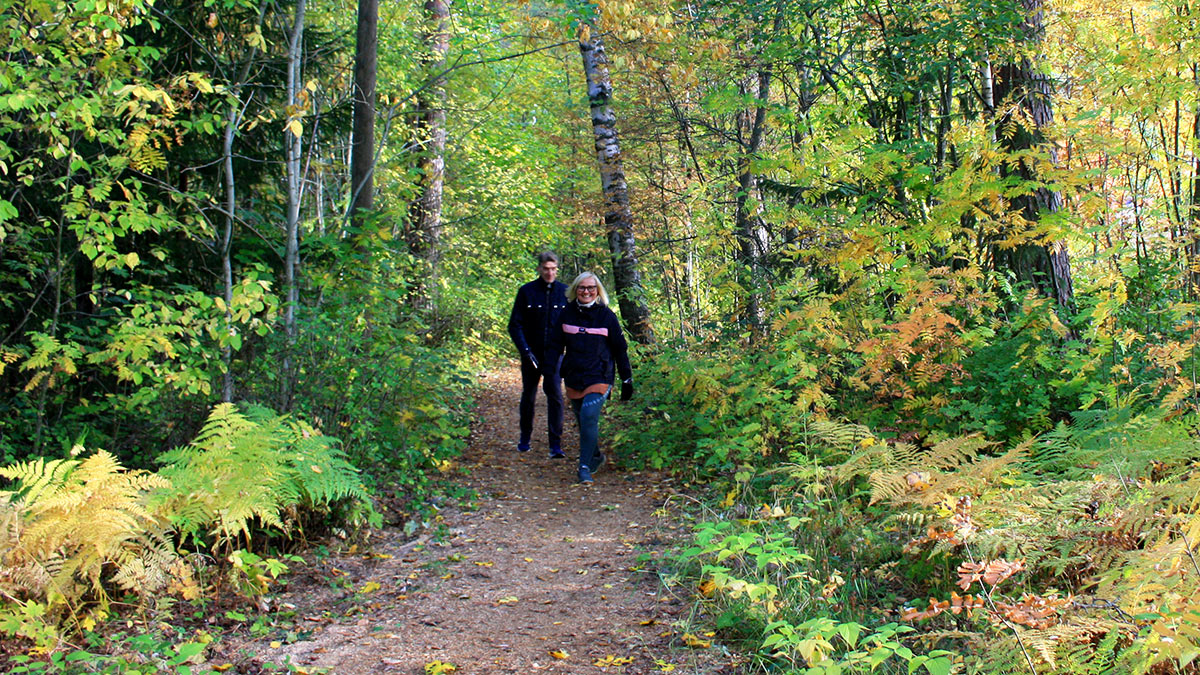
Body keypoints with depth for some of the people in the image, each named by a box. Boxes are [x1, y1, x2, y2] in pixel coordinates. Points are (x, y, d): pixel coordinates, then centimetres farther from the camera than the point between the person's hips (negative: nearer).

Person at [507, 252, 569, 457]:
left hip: (554, 354, -1)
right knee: (528, 396, 13)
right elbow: (514, 325, -3)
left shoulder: (564, 292, -1)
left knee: (555, 395, -11)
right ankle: (525, 438, 31)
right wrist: (525, 351, -13)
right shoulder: (526, 291, -4)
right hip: (531, 354, 1)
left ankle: (556, 445, -8)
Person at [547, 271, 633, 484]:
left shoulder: (606, 316, -3)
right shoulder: (567, 314, 5)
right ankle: (596, 456, 38)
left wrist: (627, 380, 3)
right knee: (582, 421, 14)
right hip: (573, 378, 4)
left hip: (599, 378, -4)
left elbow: (620, 348, 3)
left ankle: (585, 467, -11)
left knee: (589, 418, -20)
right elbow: (555, 344, 12)